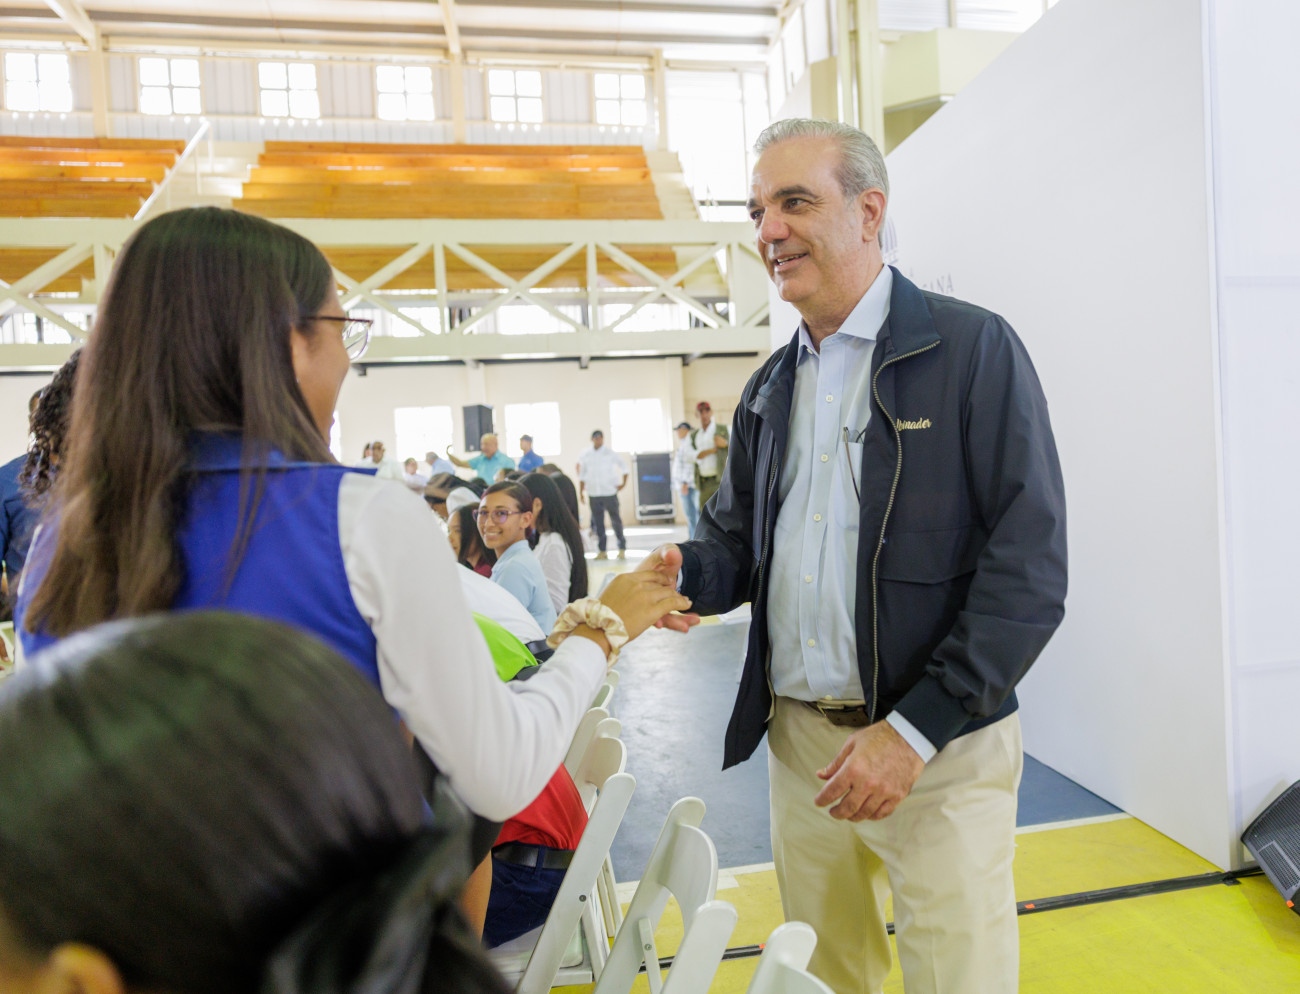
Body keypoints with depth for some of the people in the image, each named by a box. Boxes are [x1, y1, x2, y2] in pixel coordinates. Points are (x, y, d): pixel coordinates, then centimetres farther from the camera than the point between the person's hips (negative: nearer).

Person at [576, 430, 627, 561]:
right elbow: (582, 474, 15)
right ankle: (602, 550, 9)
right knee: (597, 522, 2)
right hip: (593, 494, 2)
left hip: (610, 492, -2)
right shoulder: (586, 455, 8)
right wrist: (581, 491, 11)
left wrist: (624, 482, 3)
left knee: (615, 519, -3)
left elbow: (624, 466, 9)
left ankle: (622, 548, 6)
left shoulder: (610, 453, 2)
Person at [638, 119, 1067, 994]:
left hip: (939, 750, -5)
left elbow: (1030, 570, -13)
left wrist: (915, 731, -18)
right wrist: (683, 575, -8)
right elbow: (737, 534, 15)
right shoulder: (771, 387, 11)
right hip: (798, 740, 5)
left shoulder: (974, 349, -8)